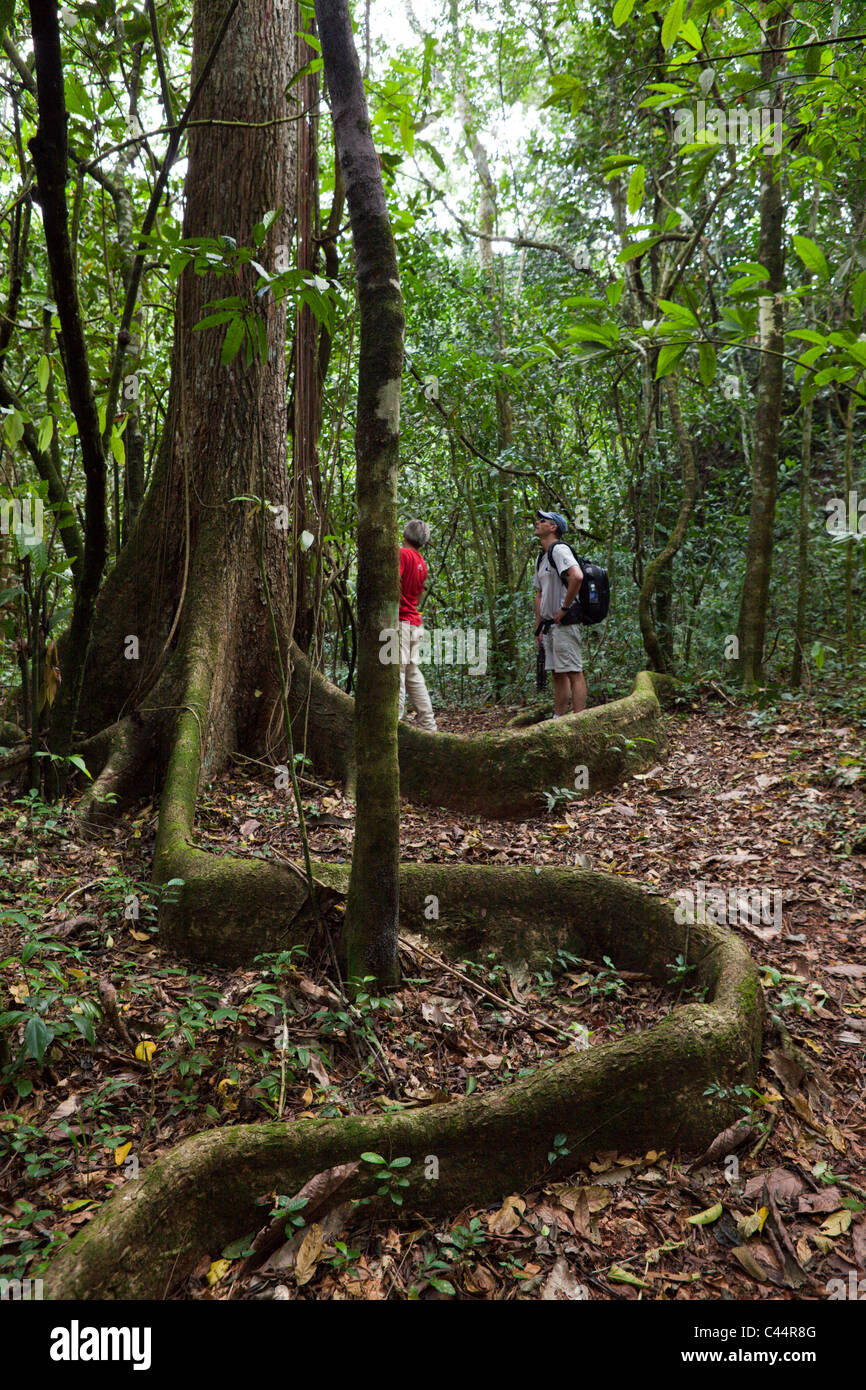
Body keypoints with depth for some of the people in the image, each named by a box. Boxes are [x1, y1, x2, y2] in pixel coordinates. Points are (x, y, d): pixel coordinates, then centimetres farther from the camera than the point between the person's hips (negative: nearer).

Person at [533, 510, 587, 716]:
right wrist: (538, 627, 19)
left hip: (564, 622, -10)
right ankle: (557, 720, 18)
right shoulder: (542, 558, 21)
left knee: (573, 672, -10)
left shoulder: (559, 549, -10)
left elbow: (577, 576, -27)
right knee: (558, 674, 12)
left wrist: (564, 608, -21)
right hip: (551, 624, 10)